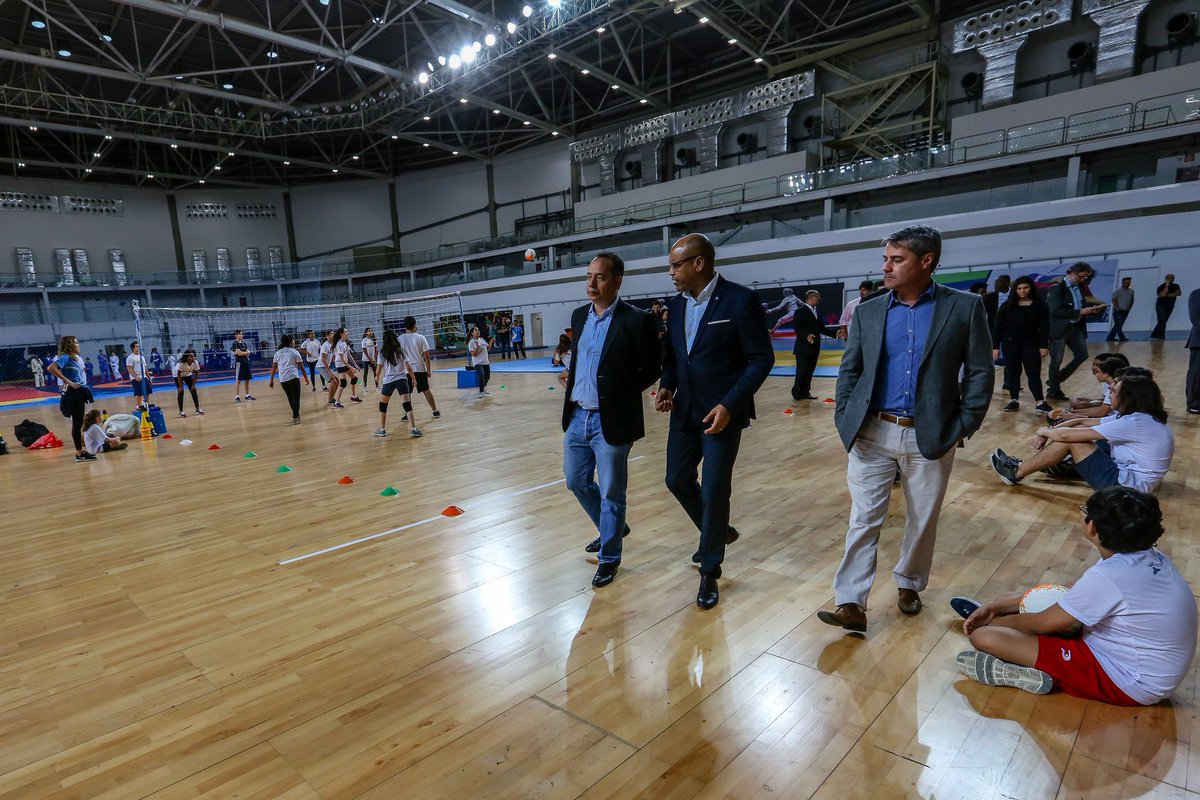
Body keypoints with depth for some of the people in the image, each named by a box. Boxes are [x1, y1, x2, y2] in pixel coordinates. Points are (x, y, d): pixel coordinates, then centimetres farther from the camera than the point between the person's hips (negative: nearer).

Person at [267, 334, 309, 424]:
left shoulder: (278, 352, 14)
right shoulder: (295, 352, 4)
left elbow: (274, 367, 11)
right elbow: (301, 367, 2)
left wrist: (271, 380, 15)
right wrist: (306, 378, 10)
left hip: (282, 380, 4)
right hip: (293, 378, -4)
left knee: (290, 398, 18)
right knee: (296, 398, 1)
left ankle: (296, 415, 28)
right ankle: (295, 418, -6)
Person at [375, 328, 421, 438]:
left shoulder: (382, 352, 1)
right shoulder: (400, 351, 3)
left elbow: (379, 368, 2)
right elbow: (408, 367, 0)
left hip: (388, 381, 0)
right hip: (402, 379, 0)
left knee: (383, 404, 19)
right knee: (407, 404, -7)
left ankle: (382, 429, 25)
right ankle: (413, 429, -19)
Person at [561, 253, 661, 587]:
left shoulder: (636, 320, -12)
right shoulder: (579, 315, 8)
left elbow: (652, 370, -6)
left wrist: (620, 394, -5)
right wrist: (571, 375, 6)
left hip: (611, 421, -7)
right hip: (577, 416, 7)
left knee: (611, 493, 5)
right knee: (576, 481, 18)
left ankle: (609, 557, 25)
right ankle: (612, 528, 43)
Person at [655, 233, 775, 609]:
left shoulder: (741, 299, -13)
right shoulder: (676, 304, 7)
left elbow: (761, 358, -12)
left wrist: (730, 404, -20)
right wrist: (666, 386, -3)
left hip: (722, 413, -6)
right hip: (685, 410, 7)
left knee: (714, 492, 0)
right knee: (678, 480, 13)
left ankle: (709, 572, 21)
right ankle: (718, 532, 41)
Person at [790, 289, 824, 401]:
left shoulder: (817, 311, 15)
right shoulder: (800, 311, -8)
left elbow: (821, 328, 18)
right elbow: (796, 327, -18)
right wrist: (806, 335, -33)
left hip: (814, 346, 7)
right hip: (803, 347, -7)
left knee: (810, 371, 8)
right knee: (802, 371, -4)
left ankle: (805, 392, 16)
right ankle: (796, 392, 8)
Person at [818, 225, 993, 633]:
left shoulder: (965, 307, -2)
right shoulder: (868, 311, 5)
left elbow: (980, 374, -1)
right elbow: (849, 370, 8)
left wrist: (962, 427, -7)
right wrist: (845, 419, -2)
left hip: (930, 438, -1)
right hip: (872, 434, 1)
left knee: (922, 521, 14)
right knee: (863, 520, 1)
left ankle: (909, 584, 37)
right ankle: (851, 603, 5)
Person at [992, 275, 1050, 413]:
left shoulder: (1040, 304, 0)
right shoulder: (1007, 305, -1)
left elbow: (1044, 326, -1)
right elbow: (998, 327, -1)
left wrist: (1044, 345, -8)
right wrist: (995, 346, -6)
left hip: (1031, 343, -1)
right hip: (1010, 343, 1)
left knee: (1034, 373, -4)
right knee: (1012, 372, 6)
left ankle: (1040, 403, -2)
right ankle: (1013, 400, 14)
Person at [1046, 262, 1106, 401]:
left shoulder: (1079, 288, 12)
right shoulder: (1057, 288, -11)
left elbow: (1081, 306, 19)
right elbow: (1056, 310, -21)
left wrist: (1091, 310, -2)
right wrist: (1080, 312, -21)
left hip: (1076, 327, 8)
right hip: (1060, 329, -8)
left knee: (1082, 354, 6)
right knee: (1056, 361, -1)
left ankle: (1055, 381, 18)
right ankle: (1053, 391, 10)